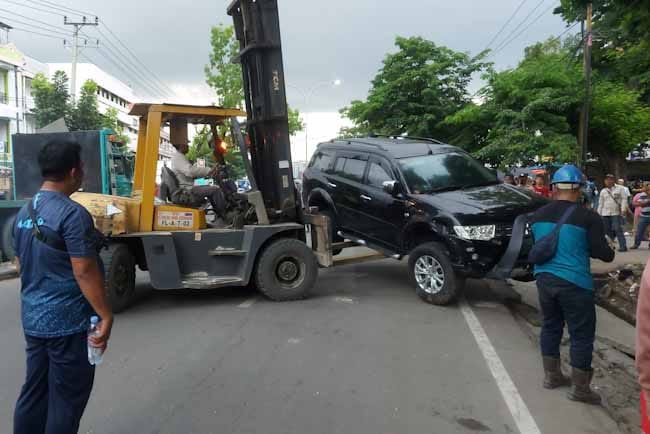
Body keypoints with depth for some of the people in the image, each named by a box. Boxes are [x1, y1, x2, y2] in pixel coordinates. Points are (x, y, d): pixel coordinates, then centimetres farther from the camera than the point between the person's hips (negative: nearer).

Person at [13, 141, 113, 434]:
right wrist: (106, 315, -16)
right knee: (67, 396, 6)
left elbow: (21, 264, 17)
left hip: (32, 318, 8)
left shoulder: (24, 213, 7)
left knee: (34, 392, 18)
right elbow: (84, 272, -23)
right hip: (67, 321, -8)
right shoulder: (72, 214, -20)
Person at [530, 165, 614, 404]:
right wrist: (610, 252, 12)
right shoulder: (588, 218, -12)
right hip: (574, 283, -5)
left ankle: (551, 375, 30)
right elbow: (603, 253, -9)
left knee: (550, 326, 18)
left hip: (544, 278, 6)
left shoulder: (538, 214, 3)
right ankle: (579, 388, 15)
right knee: (582, 334, 7)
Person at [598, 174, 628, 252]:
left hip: (616, 213, -4)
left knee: (618, 229, -10)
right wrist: (599, 213, 14)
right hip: (605, 213, 4)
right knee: (608, 230, 5)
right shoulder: (603, 191, 15)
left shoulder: (619, 189, 5)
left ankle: (623, 246, -9)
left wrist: (623, 209, -14)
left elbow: (623, 200, -1)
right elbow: (600, 203, 18)